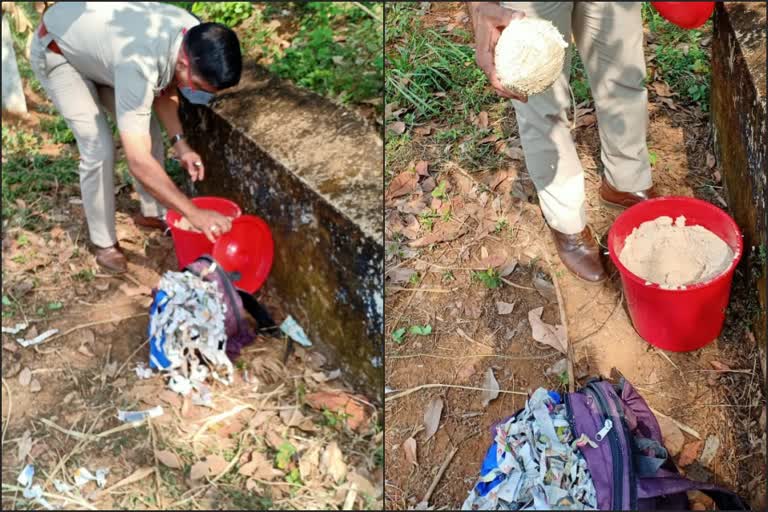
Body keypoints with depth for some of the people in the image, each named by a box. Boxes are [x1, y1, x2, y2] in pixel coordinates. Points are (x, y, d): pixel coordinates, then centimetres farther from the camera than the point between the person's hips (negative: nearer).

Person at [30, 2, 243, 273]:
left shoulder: (195, 38, -22)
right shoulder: (140, 66, -45)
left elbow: (164, 89, -1)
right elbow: (139, 162, -45)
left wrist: (179, 143, -14)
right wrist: (193, 213, -42)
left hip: (97, 41, 7)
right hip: (57, 51, -7)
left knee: (146, 130, 6)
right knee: (99, 149, -14)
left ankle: (152, 213, 27)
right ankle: (103, 243, 4)